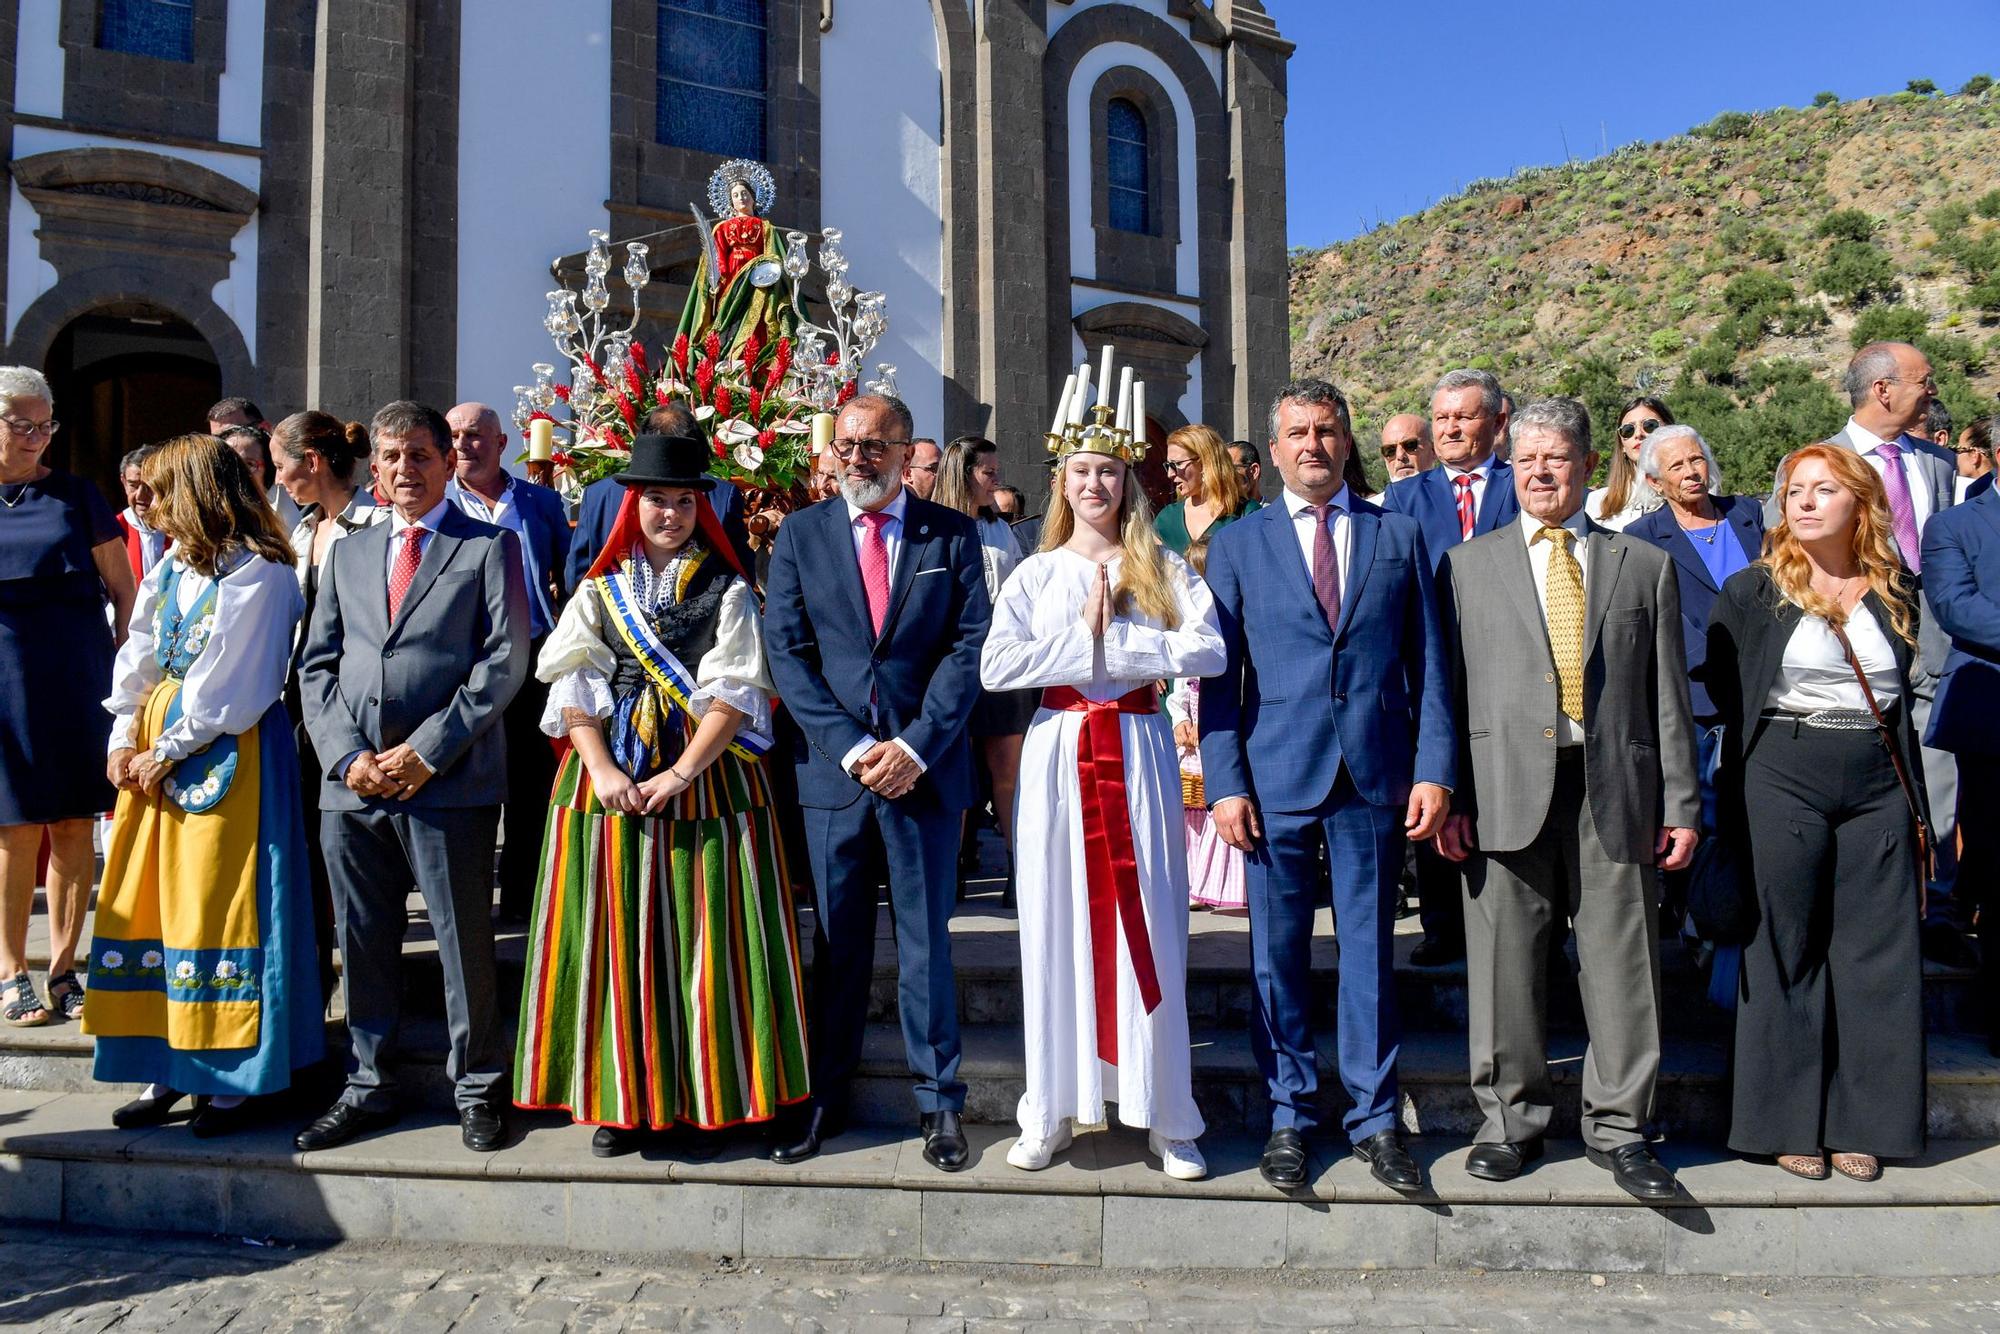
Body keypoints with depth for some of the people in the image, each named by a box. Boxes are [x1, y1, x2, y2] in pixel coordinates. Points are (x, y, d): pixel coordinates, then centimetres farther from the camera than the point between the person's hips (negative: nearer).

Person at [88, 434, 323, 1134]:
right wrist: (124, 736, 1)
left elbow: (231, 688, -14)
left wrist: (168, 751, -11)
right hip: (156, 745, 8)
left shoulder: (258, 574, -11)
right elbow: (140, 656, 12)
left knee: (218, 906, -3)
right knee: (150, 901, 8)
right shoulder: (172, 567, 12)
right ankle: (170, 1067, 18)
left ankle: (228, 1080, 8)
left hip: (227, 753, -8)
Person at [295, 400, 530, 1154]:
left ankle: (476, 1089, 15)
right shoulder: (346, 553, 18)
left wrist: (427, 750, -12)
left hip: (450, 782, -4)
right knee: (364, 944, 11)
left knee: (464, 942, 1)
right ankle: (369, 1088, 25)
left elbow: (503, 661, -6)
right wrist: (346, 754, -2)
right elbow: (317, 667, 14)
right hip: (352, 783, 5)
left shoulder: (489, 547, 3)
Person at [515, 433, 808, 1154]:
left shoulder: (728, 591, 6)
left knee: (703, 937, -1)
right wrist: (603, 771, -11)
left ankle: (705, 1093, 9)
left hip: (706, 780, -2)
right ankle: (624, 1097, 12)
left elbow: (732, 694, -4)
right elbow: (575, 691, 5)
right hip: (608, 783, 2)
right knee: (616, 937, 3)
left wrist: (678, 776, -14)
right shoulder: (599, 590, 12)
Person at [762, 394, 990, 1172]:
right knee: (835, 942, 8)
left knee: (926, 939, 6)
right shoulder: (800, 536, 7)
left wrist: (916, 745, -12)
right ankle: (823, 1099, 20)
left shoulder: (951, 535, 4)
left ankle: (939, 1100, 17)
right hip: (832, 766, 1)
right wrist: (851, 747, -9)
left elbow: (971, 644, -2)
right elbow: (786, 652, 1)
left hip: (925, 766, -1)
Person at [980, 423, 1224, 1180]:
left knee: (1148, 927, 1)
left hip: (1138, 753, -1)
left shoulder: (1164, 570, 7)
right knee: (1057, 925, 3)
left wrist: (1110, 638, -12)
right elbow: (995, 667, -6)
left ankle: (1164, 1116, 11)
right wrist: (1081, 639, -10)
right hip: (1058, 754, 1)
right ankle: (1054, 1110, 13)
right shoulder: (1035, 574, 8)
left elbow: (1209, 650, -10)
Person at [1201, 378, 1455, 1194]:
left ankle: (1374, 1119, 19)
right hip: (1277, 775, 0)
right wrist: (1224, 781, -5)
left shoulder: (1398, 536, 10)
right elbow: (1219, 675, 4)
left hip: (1376, 774, 1)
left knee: (1369, 950, 6)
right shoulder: (1236, 546, 8)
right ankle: (1288, 1117, 19)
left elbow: (1429, 661, 7)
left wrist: (1434, 769, -2)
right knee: (1278, 953, 5)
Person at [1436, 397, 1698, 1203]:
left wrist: (1679, 802, 3)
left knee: (1621, 963, 4)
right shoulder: (1468, 564, 10)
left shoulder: (1644, 564, 12)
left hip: (1616, 787, 1)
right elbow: (1450, 687, 5)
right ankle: (1512, 1119, 19)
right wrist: (1448, 793, -3)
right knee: (1506, 964, 4)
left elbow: (1668, 693, 9)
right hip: (1506, 788, 0)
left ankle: (1617, 1127, 18)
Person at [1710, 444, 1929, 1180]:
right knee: (1787, 949, 2)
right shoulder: (1751, 591, -1)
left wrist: (1920, 800, 6)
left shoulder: (1896, 593, 8)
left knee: (1875, 951, 5)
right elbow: (1724, 691, 5)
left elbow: (1911, 694, 11)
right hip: (1783, 782, -3)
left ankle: (1858, 1122, 17)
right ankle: (1788, 1120, 12)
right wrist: (1771, 737, 0)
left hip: (1878, 787, 3)